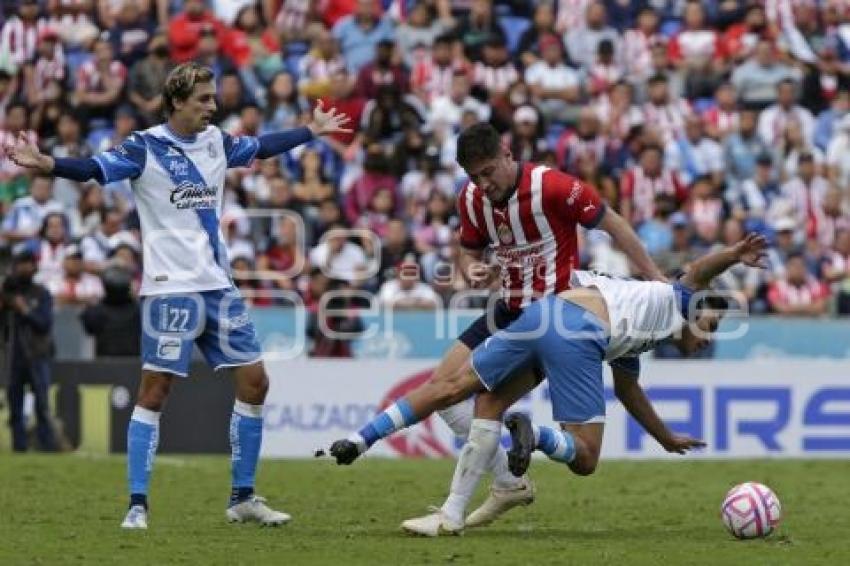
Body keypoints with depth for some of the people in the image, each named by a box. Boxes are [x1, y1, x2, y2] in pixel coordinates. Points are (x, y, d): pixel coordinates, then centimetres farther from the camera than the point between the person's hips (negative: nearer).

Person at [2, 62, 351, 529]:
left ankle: (243, 498, 15)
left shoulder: (215, 142, 9)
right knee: (154, 389, -7)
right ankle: (137, 505, -2)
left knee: (254, 382, 5)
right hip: (171, 288, -7)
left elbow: (261, 147, 28)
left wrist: (312, 130, 38)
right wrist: (46, 164, -40)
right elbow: (93, 169, -22)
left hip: (218, 285, 7)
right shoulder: (145, 147, -9)